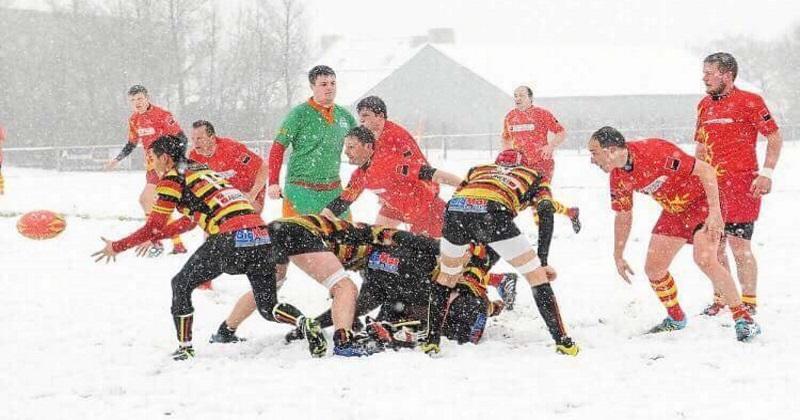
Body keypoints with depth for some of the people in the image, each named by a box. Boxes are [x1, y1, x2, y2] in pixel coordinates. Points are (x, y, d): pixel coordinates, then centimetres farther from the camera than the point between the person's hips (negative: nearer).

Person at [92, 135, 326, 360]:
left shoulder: (172, 178, 7)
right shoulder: (201, 170, 29)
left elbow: (153, 227, 5)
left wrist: (117, 247, 16)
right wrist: (155, 237, 45)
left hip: (230, 239, -7)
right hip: (262, 236, 7)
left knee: (181, 285, 16)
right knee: (268, 308, 14)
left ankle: (185, 348, 13)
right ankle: (305, 324, -14)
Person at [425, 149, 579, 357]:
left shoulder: (478, 170, 43)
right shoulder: (533, 177, 34)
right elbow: (546, 213, 16)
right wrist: (543, 260, 14)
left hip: (456, 207, 3)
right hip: (493, 212, -3)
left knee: (446, 277, 29)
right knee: (537, 275, 13)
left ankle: (431, 341, 26)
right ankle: (563, 342, 9)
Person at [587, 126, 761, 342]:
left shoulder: (655, 151, -31)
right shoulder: (618, 178, -7)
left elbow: (706, 170, -28)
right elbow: (623, 216, 10)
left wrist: (715, 211, -34)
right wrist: (618, 257, 15)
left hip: (702, 200, -8)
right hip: (673, 210, 8)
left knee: (704, 259, -26)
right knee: (653, 268, 3)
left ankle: (743, 319, -17)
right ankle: (676, 319, 27)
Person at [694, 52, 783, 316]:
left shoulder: (749, 102, -7)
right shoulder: (705, 105, 13)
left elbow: (775, 137, -6)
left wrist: (766, 174, -12)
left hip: (741, 184, -7)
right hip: (711, 185, 7)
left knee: (739, 245, -8)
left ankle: (748, 304, 0)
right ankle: (720, 301, 19)